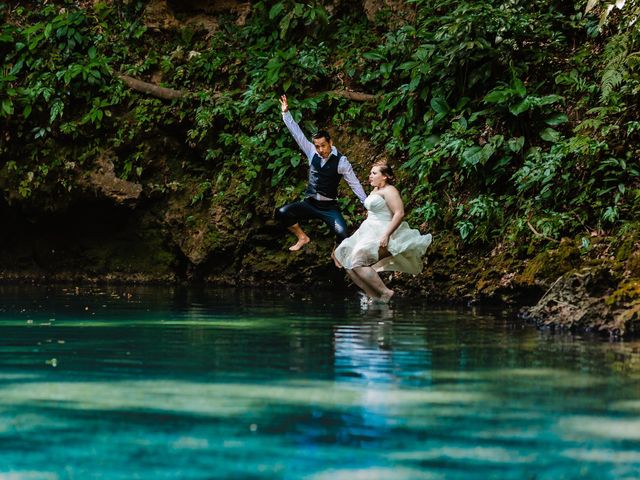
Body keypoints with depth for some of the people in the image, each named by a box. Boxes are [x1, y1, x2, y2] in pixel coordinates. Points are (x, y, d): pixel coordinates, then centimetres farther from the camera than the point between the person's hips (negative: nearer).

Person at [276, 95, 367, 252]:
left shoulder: (341, 161, -12)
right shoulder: (312, 153, -1)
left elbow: (354, 184, -9)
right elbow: (297, 133, 0)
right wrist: (286, 113, -4)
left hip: (329, 208, -4)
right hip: (309, 204, 4)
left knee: (342, 234, -28)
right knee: (281, 213, -16)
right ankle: (302, 238, 8)